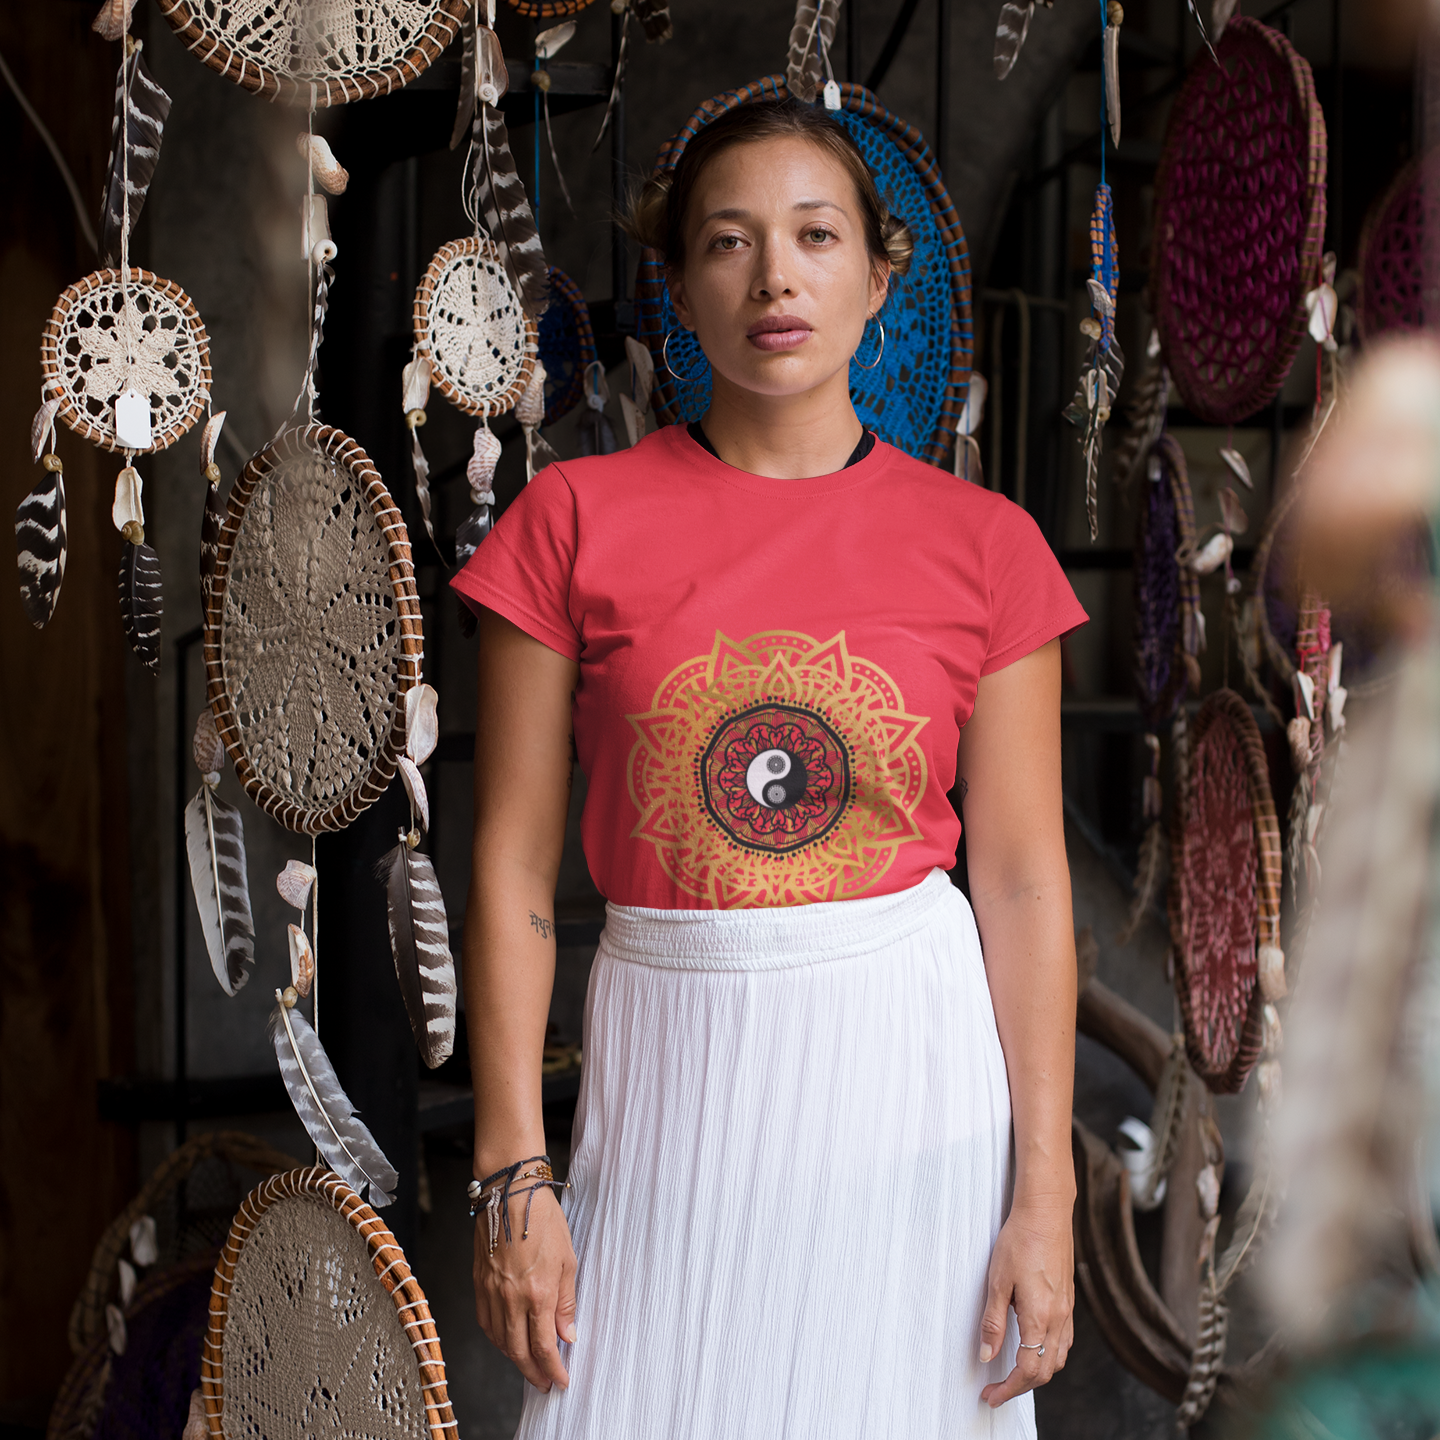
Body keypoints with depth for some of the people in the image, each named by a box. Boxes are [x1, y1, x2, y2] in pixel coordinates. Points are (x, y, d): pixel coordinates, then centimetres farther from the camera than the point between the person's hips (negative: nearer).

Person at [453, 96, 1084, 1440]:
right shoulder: (575, 519, -3)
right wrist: (511, 1175, -5)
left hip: (909, 1065, 1)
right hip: (669, 1068, 0)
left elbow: (1023, 881, 0)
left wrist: (1045, 1194, -3)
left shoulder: (980, 541, -1)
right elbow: (512, 865, -2)